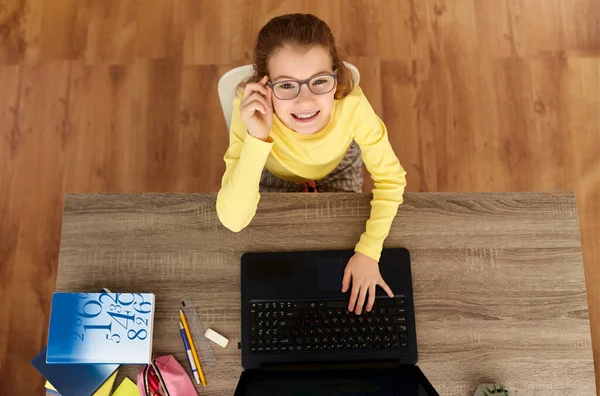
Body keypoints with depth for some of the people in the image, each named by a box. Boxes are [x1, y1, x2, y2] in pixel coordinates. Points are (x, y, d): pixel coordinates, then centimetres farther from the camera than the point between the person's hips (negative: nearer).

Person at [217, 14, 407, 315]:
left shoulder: (352, 105, -39)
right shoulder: (252, 109, -40)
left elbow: (390, 178, -23)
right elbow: (232, 221, -43)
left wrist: (368, 251, -32)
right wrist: (257, 138, -54)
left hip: (338, 171, 1)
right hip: (276, 176, 0)